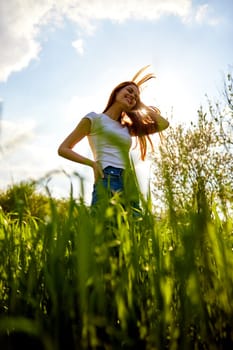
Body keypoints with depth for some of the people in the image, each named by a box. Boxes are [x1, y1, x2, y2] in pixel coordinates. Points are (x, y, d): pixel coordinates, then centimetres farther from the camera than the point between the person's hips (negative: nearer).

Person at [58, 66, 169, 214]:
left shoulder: (127, 128, 25)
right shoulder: (95, 118, 9)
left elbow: (163, 124, 23)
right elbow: (63, 149, 6)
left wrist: (141, 104, 26)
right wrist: (93, 163, -8)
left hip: (129, 188, 7)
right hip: (108, 182, -6)